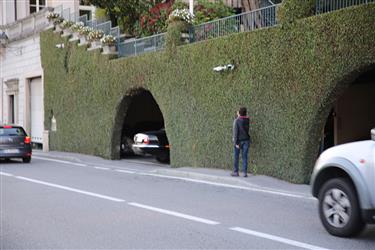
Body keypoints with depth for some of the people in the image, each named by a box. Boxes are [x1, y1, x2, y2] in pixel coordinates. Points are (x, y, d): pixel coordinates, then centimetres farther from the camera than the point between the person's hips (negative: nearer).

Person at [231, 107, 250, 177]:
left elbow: (235, 132, -14)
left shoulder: (236, 120, -11)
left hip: (239, 140, -3)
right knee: (244, 157, 5)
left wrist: (236, 143, -13)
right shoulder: (247, 120, 1)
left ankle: (235, 172, 11)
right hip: (246, 140, 3)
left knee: (236, 157, 7)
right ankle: (245, 172, 3)